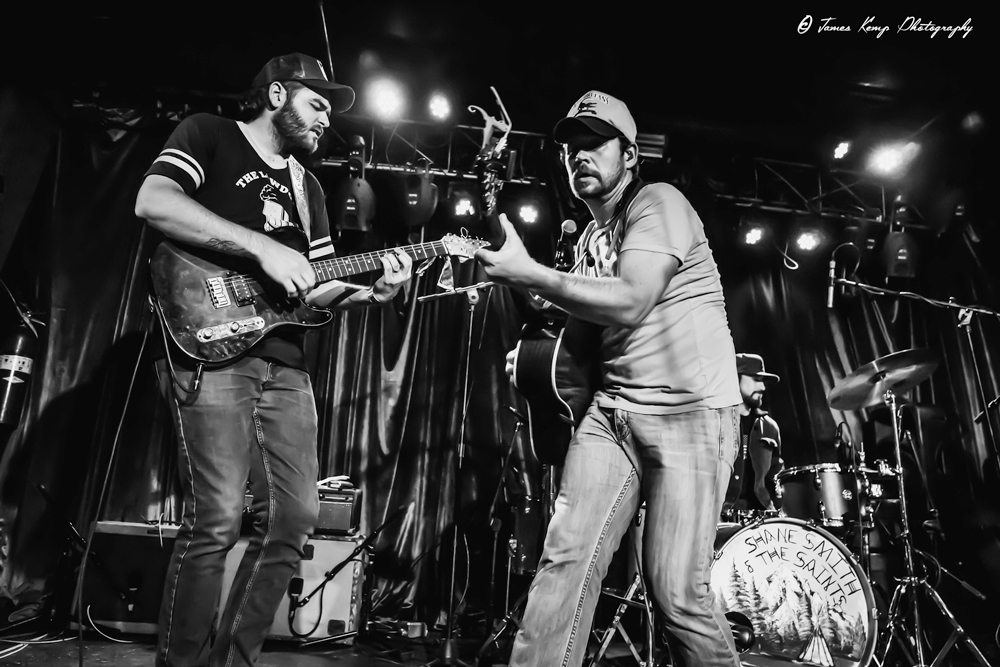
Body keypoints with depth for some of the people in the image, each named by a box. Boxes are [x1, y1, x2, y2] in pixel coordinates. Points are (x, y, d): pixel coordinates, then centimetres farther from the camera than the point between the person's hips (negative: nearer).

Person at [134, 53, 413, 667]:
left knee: (295, 517, 3)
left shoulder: (308, 187, 25)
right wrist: (262, 247, -17)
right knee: (217, 519, -14)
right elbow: (153, 202, -12)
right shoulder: (208, 134, 8)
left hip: (285, 364, 7)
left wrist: (371, 291, 1)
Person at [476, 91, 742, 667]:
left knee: (678, 591, -6)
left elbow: (629, 304, -22)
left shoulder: (658, 204, -5)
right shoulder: (589, 240, 19)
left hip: (692, 411, -6)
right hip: (612, 409, 7)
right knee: (565, 557, -7)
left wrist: (530, 273, -21)